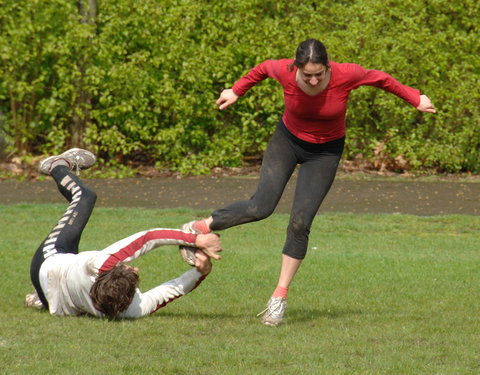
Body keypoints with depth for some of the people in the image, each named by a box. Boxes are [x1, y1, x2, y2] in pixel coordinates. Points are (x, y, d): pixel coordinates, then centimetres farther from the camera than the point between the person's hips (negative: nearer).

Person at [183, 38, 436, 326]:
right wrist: (236, 91, 12)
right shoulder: (284, 71, -24)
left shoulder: (346, 75, -28)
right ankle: (203, 227, 5)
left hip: (325, 152, -1)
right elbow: (263, 69, 0)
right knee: (261, 207, -17)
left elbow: (381, 79, -8)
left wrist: (415, 99, 2)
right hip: (287, 140, 1)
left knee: (300, 223, -10)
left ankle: (280, 296, 1)